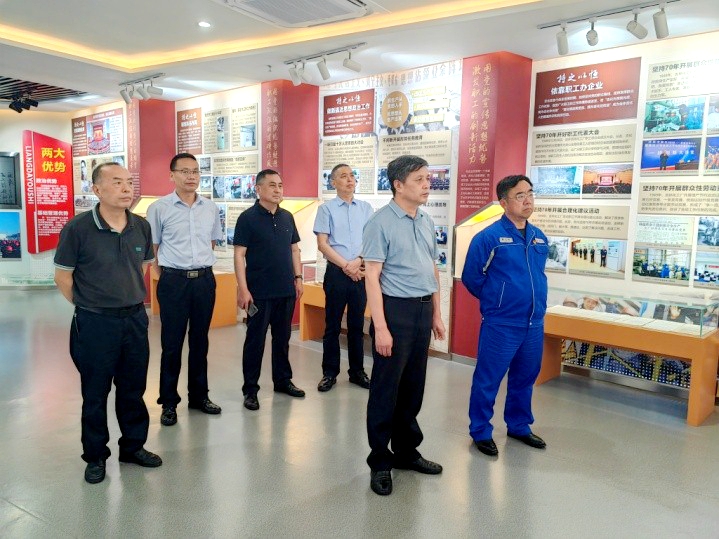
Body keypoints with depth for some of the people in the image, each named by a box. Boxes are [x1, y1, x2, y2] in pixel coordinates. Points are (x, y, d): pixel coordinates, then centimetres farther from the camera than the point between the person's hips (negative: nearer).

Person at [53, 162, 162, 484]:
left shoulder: (141, 227, 0)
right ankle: (95, 456, 27)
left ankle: (133, 446, 33)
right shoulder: (78, 228, -13)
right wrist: (87, 306, 1)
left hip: (135, 318, 4)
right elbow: (62, 275, -5)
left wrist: (131, 299, 11)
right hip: (95, 323, -4)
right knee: (95, 392, 9)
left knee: (133, 388, 15)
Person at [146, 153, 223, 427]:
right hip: (173, 281, -3)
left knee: (200, 340, 13)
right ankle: (169, 402, 17)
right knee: (172, 343, 4)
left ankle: (199, 395, 27)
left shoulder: (211, 207, 6)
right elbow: (152, 247, 2)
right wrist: (168, 275, 2)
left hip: (205, 279, 4)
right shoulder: (159, 208, -4)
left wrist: (200, 264, 13)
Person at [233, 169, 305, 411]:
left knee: (282, 337, 15)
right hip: (259, 292, -5)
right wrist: (243, 289, -15)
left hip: (286, 290, 5)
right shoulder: (248, 218, -7)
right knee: (255, 340, 4)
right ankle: (250, 389, 15)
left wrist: (298, 277, 8)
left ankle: (283, 380, 29)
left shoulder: (287, 217, 9)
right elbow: (239, 254, -10)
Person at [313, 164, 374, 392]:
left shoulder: (366, 208, 7)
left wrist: (358, 261, -11)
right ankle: (329, 372, 16)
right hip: (336, 272, -2)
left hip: (361, 273, 2)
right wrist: (346, 266, -10)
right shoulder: (326, 209, 0)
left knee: (357, 325, 10)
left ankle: (357, 371, 22)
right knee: (332, 325, 5)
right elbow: (322, 244, -5)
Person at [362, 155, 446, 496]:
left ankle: (406, 451, 32)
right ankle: (379, 461, 19)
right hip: (396, 309, -7)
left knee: (413, 386, 16)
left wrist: (436, 314, 16)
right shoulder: (381, 223, -12)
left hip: (423, 310, 7)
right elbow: (372, 276, -15)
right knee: (386, 389, 3)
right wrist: (380, 327, -19)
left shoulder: (427, 222, 11)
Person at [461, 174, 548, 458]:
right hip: (501, 324, -6)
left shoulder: (540, 237, 8)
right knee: (488, 380, 3)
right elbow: (471, 278, -6)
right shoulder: (489, 237, -12)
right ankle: (481, 431, 20)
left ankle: (519, 426, 36)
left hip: (535, 323, 6)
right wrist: (495, 301, 6)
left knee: (524, 378, 19)